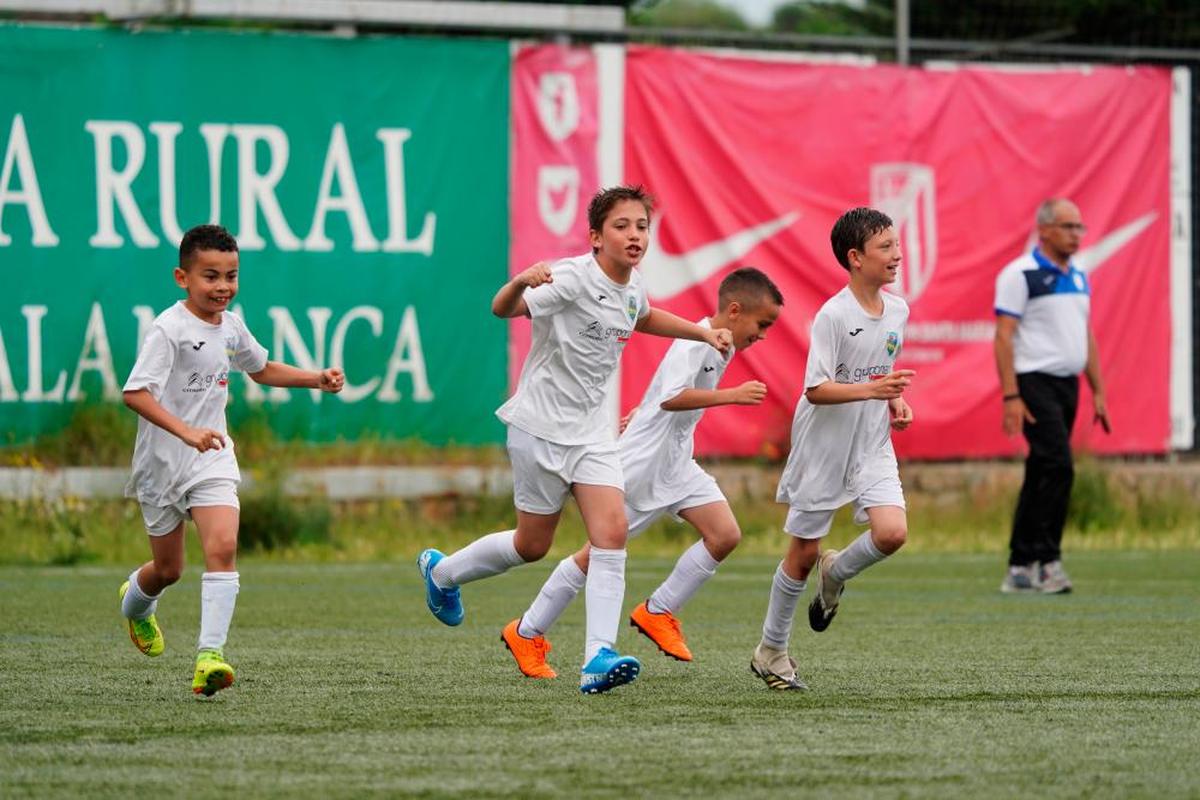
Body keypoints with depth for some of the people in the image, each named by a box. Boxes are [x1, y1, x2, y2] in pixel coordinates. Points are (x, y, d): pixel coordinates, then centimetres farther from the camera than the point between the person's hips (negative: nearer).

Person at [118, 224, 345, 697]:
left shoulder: (230, 327, 4)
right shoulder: (170, 329, -18)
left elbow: (261, 369, 25)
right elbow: (135, 392, -27)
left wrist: (317, 379, 12)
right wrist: (186, 432, -39)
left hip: (212, 459, 4)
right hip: (162, 462, -4)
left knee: (222, 547, -19)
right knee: (168, 568, 11)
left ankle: (211, 653, -23)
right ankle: (135, 601, 47)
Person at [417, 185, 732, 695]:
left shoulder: (631, 287, 5)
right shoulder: (572, 278, -18)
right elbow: (503, 309, -26)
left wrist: (704, 333, 26)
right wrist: (521, 283, -48)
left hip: (594, 432, 6)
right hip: (542, 424, -6)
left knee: (612, 534, -13)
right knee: (533, 545, 5)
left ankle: (598, 659, -19)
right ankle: (440, 571, 33)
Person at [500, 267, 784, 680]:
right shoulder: (695, 342, -21)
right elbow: (671, 397, -36)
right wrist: (732, 395, -38)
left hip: (675, 463, 9)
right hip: (641, 463, -9)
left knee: (725, 535, -7)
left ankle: (657, 613, 6)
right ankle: (526, 633, 12)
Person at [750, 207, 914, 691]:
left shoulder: (897, 311, 4)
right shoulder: (833, 315, -17)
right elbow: (816, 389, -20)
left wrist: (896, 401, 4)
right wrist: (869, 390, -31)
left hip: (872, 447, 5)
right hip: (823, 449, -5)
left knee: (892, 532, -17)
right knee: (803, 553, 3)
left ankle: (835, 574, 16)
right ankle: (771, 651, 21)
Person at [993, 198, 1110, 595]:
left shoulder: (1079, 277, 15)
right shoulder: (1020, 275, -9)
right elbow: (1003, 336, -12)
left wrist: (1098, 391, 15)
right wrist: (1010, 396, -18)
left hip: (1068, 384, 8)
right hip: (1035, 383, -8)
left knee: (1041, 475, 9)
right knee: (1058, 467, -18)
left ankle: (1020, 569, 12)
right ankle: (1046, 559, -14)